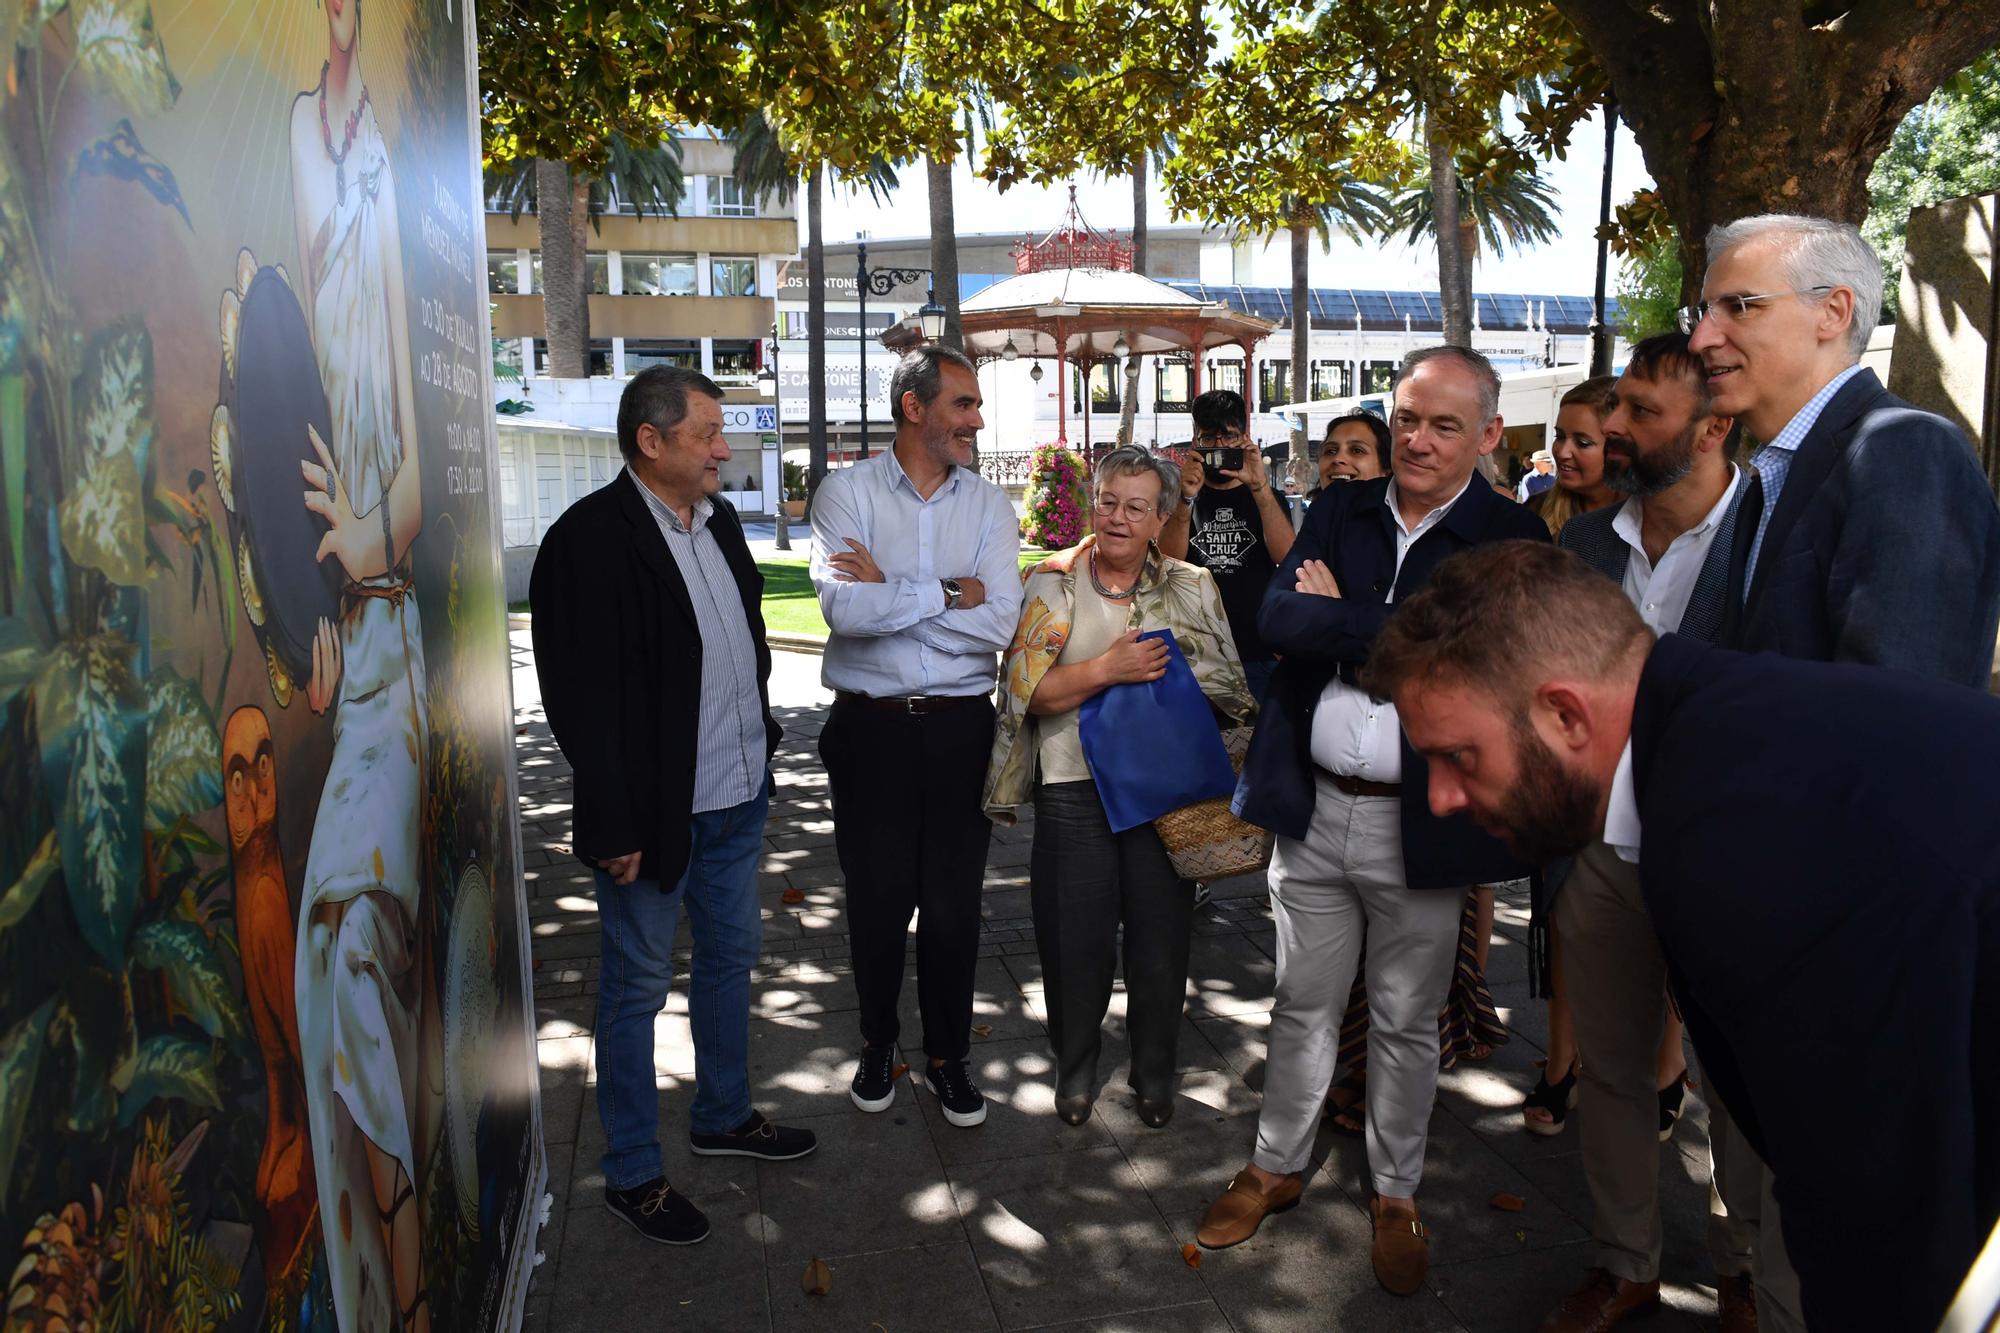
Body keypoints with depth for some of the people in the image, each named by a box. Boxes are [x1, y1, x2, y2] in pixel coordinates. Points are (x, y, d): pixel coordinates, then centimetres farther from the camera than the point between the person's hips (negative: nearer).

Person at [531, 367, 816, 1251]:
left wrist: (760, 750, 14)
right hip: (654, 811, -8)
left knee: (731, 956, 21)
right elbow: (581, 696, -20)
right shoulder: (590, 538, -18)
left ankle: (724, 1116, 41)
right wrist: (614, 827, -19)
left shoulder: (717, 521, 7)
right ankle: (632, 1175, 25)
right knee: (638, 988, 8)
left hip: (735, 797, 8)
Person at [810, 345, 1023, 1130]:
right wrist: (948, 592, -14)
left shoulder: (989, 505, 3)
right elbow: (843, 607, -20)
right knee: (877, 896, 10)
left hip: (960, 727, 2)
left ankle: (948, 1054, 29)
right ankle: (878, 1042, 34)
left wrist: (888, 592, -13)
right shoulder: (847, 493, -3)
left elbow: (998, 624, -10)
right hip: (870, 726, -1)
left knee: (954, 901, 9)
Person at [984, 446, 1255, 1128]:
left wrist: (1161, 676, -12)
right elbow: (1029, 689, -7)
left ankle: (1154, 1071, 31)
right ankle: (1076, 1065, 30)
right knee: (1076, 937, 7)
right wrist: (1109, 669, -19)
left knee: (1161, 934, 10)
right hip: (1076, 787, -1)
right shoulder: (1052, 583, 0)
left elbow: (1227, 684, 6)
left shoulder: (1192, 587, 6)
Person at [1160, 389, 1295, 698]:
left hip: (1259, 656, 1)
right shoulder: (1180, 498, 9)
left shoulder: (1268, 498, 11)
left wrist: (1260, 486, -19)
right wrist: (1185, 498, -21)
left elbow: (1289, 557, -9)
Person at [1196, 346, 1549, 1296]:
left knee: (1406, 1022, 14)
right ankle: (1276, 1167, 36)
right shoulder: (1340, 512, 5)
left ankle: (1396, 1195, 34)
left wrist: (1338, 616, -13)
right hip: (1313, 810, 3)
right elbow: (1277, 619, -9)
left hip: (1418, 825, -3)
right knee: (1301, 1005, 17)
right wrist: (1394, 633, -20)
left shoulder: (1510, 539, -6)